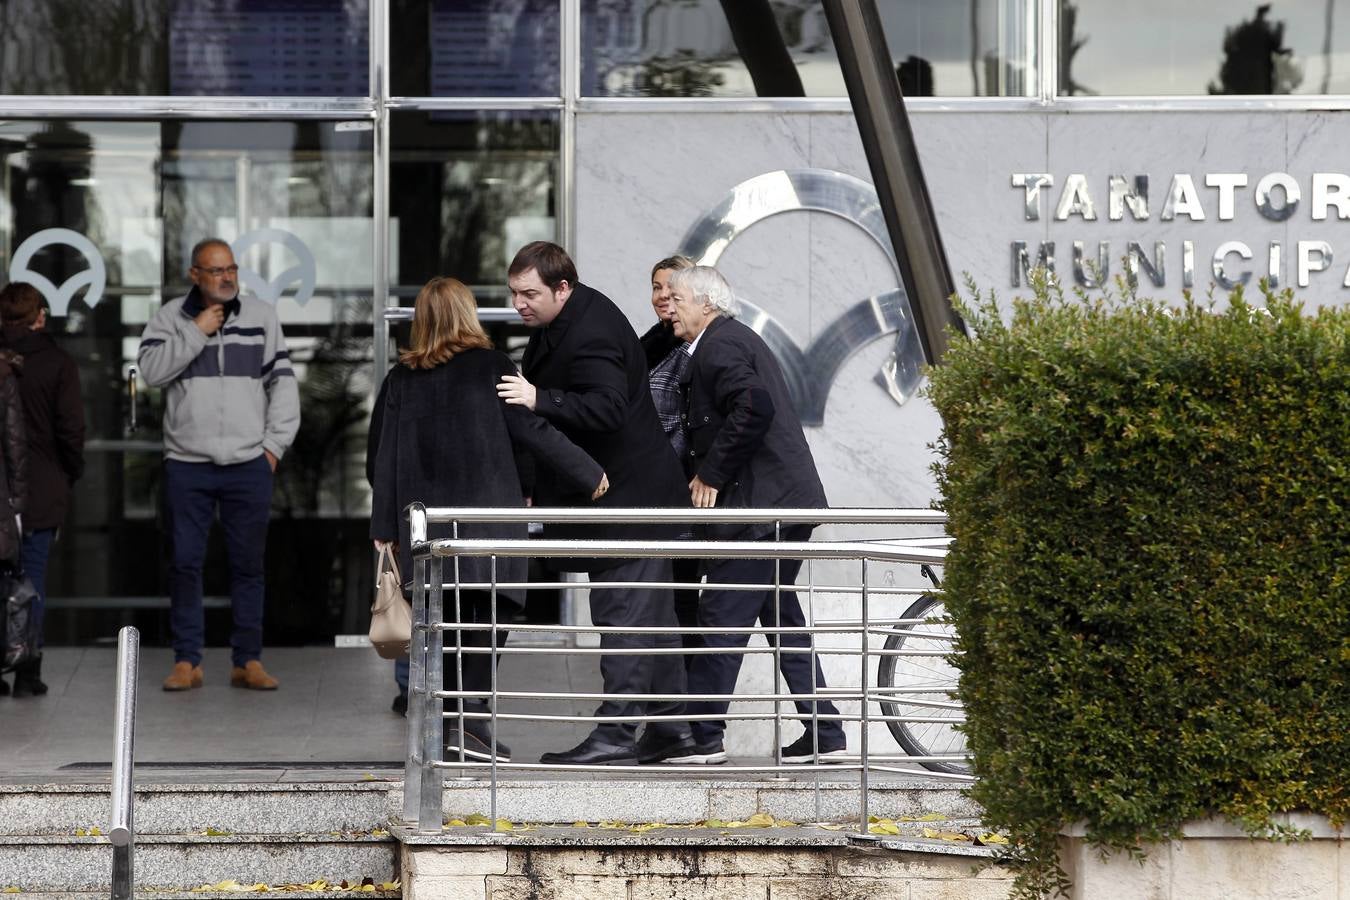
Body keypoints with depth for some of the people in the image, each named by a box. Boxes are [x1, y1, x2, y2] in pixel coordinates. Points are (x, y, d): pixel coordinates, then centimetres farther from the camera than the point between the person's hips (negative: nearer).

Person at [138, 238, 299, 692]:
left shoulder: (262, 316, 7)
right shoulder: (170, 317, 4)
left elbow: (283, 381, 8)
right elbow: (152, 370, -9)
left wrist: (275, 444, 1)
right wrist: (196, 333, -12)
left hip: (249, 465, 1)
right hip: (187, 463, -1)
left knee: (248, 564, 4)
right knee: (185, 562, 0)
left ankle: (248, 661, 10)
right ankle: (187, 661, 7)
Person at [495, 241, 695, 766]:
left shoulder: (590, 337, -22)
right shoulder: (564, 320, 11)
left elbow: (608, 407, -33)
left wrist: (539, 399, -37)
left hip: (627, 498, -11)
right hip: (636, 492, 11)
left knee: (622, 615, -10)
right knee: (649, 615, 14)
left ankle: (614, 735, -10)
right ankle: (670, 727, 20)